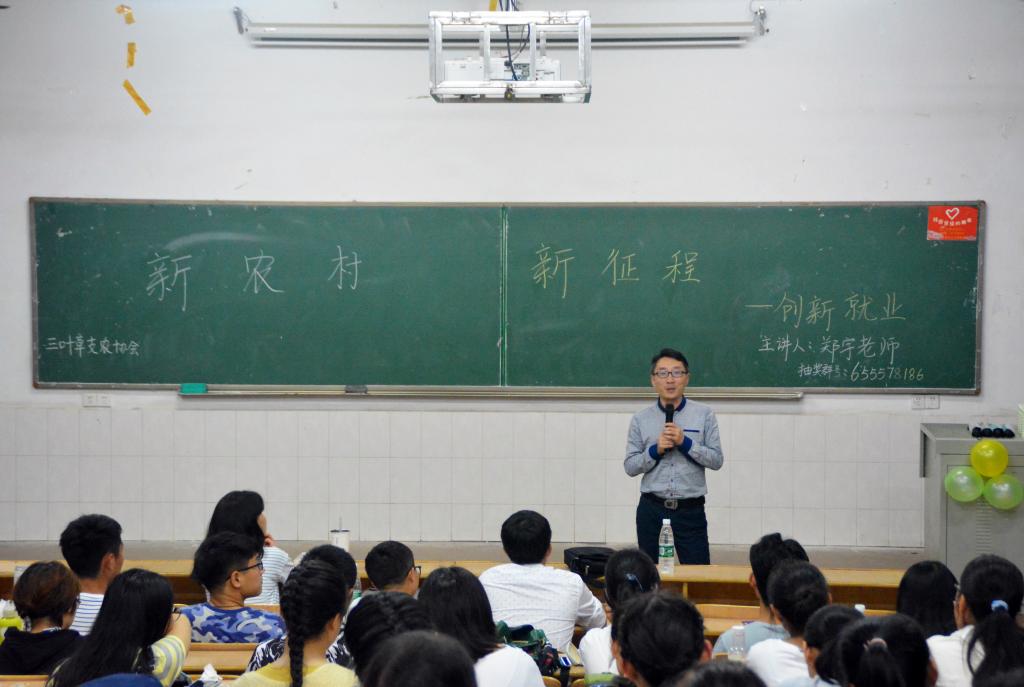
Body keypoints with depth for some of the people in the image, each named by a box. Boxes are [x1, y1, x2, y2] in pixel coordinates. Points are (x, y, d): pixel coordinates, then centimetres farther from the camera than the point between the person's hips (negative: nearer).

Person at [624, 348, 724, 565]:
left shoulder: (704, 415, 3)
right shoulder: (641, 419, 5)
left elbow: (717, 460, -2)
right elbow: (630, 466, 4)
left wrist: (685, 443, -13)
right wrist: (655, 450, -12)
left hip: (690, 511, -1)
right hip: (651, 510, 1)